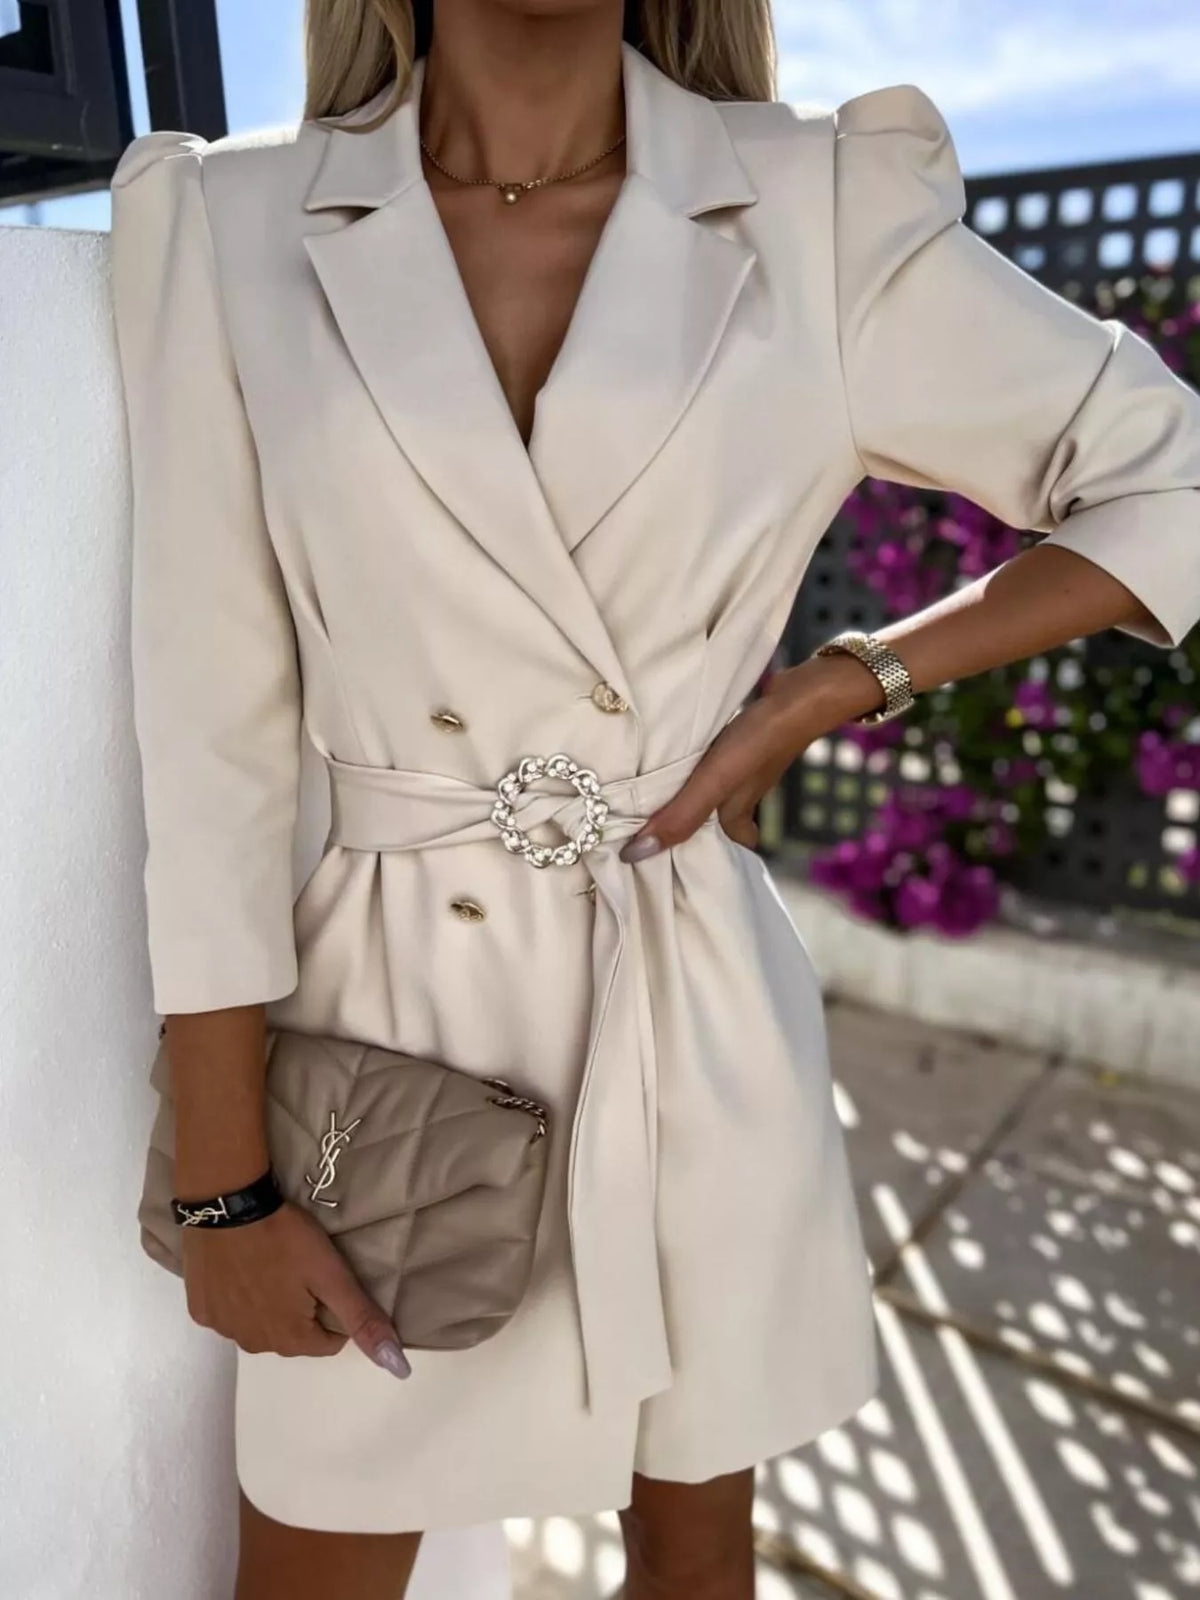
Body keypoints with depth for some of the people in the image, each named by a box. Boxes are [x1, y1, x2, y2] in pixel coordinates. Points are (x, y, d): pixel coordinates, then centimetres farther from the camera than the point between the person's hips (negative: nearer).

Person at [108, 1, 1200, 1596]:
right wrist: (224, 1186, -3)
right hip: (400, 1006, 0)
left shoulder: (819, 210, -3)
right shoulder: (235, 226, -3)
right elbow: (213, 737, -5)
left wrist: (833, 689, -7)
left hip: (699, 1017, 1)